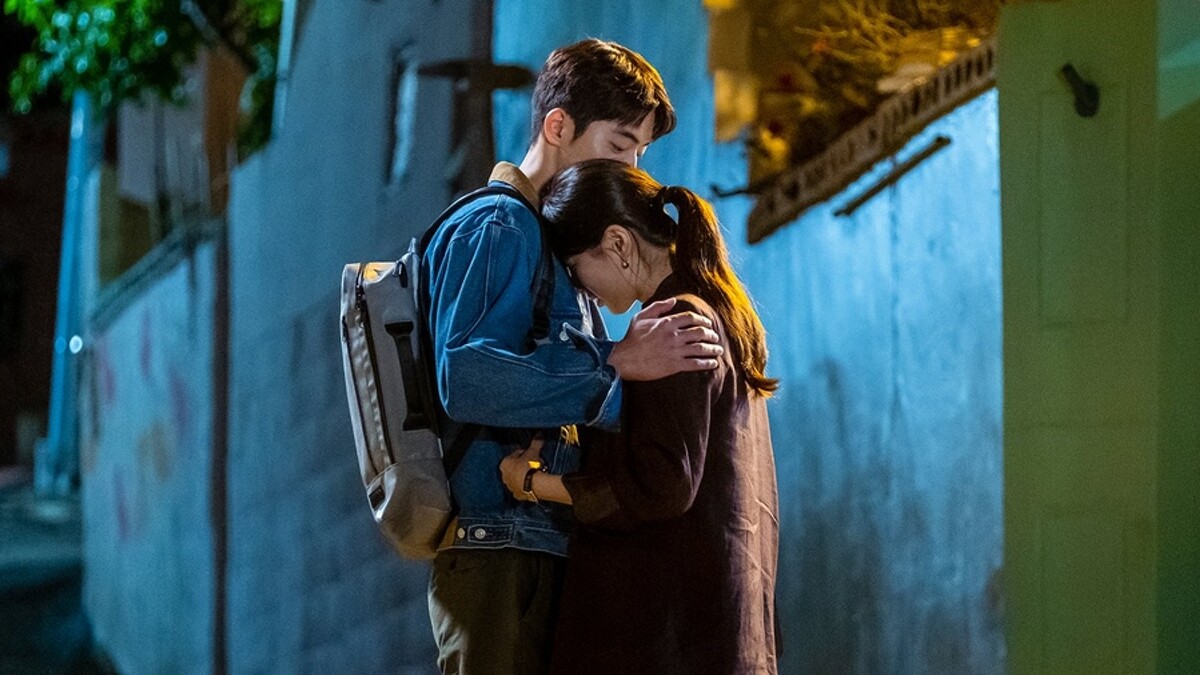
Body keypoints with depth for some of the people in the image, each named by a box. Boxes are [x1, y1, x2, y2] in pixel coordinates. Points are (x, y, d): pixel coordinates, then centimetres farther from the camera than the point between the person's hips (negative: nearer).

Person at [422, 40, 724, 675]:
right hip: (501, 556, -10)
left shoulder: (558, 244, 24)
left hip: (552, 554, 10)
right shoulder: (494, 227, -6)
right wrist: (615, 365, -21)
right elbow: (464, 378, -21)